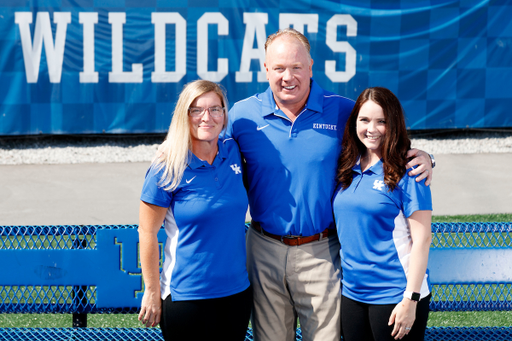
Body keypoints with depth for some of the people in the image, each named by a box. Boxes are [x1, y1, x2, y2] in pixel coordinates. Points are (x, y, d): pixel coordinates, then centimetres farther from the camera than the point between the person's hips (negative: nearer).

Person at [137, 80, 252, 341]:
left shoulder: (233, 152, 1)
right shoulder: (168, 170, -12)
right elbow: (147, 233, -9)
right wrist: (152, 292, -7)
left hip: (237, 290, 5)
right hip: (186, 297, -5)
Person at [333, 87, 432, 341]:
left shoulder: (406, 172, -9)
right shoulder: (347, 168, 8)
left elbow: (421, 240, -11)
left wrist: (411, 299, -15)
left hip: (395, 297, -5)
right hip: (352, 293, 5)